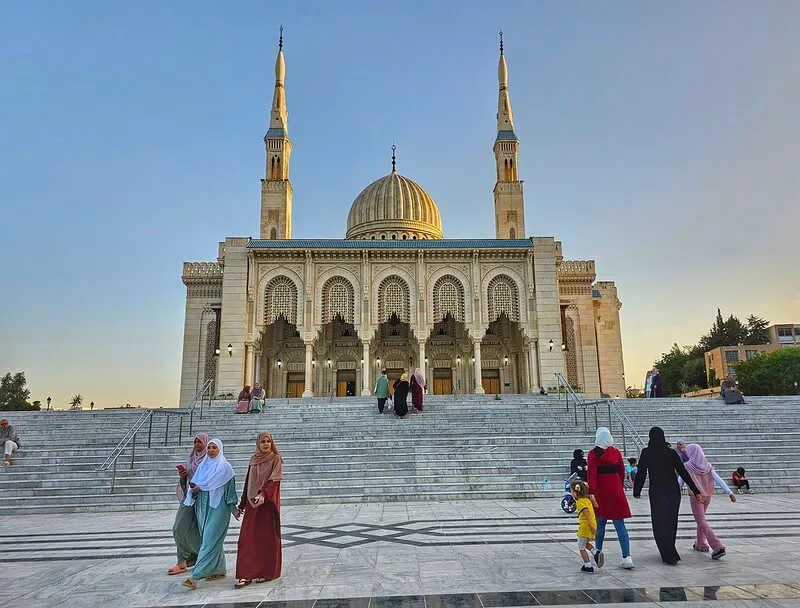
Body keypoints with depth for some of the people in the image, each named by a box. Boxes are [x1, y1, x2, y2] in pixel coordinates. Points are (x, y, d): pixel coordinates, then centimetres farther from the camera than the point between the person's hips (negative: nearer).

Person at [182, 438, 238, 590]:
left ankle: (195, 576, -15)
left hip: (217, 507, -6)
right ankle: (219, 570, 23)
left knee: (209, 540, -10)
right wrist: (194, 488, -12)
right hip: (203, 506, 6)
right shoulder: (203, 465, 14)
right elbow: (194, 484, 9)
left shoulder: (225, 466, -3)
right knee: (214, 540, 11)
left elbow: (229, 488, -5)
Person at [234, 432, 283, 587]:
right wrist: (241, 506, 14)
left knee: (268, 537, 2)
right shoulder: (253, 460, 11)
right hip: (252, 503, 5)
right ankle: (246, 575, 3)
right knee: (247, 538, -1)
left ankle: (268, 572, 14)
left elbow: (274, 479, -17)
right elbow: (248, 483, 14)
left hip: (268, 503, -4)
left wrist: (263, 493, -33)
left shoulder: (276, 459, -3)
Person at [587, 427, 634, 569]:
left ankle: (598, 549, 12)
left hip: (600, 491, -2)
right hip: (616, 491, 2)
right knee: (619, 524, 3)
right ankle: (627, 557, -1)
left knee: (600, 522, 15)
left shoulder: (593, 454, -7)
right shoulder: (616, 452, 3)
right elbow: (622, 472, 10)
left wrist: (591, 492, -20)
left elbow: (592, 474, -16)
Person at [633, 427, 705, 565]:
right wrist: (696, 491, 4)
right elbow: (684, 473, 0)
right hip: (674, 491, 4)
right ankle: (670, 553, 30)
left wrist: (636, 491, 2)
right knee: (671, 523, 18)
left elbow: (641, 473, -7)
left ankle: (669, 556, -3)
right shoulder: (671, 452, 1)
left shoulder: (647, 452, -8)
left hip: (657, 493, -4)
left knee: (660, 524, 5)